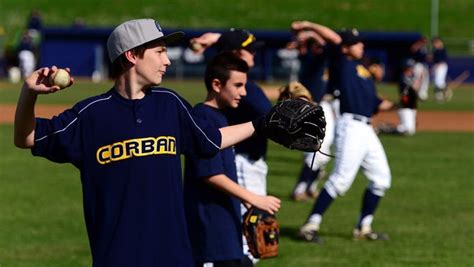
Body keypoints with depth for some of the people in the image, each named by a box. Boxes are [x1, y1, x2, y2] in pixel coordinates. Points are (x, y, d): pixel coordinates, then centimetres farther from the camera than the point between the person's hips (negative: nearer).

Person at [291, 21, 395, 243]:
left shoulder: (363, 70, 22)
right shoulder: (341, 63, 0)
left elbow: (375, 104, 21)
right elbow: (335, 39, -18)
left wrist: (394, 104, 6)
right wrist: (310, 26, -21)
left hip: (367, 129, 9)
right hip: (351, 126, -9)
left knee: (381, 178, 11)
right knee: (341, 178, -15)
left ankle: (363, 228, 20)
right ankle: (311, 226, -11)